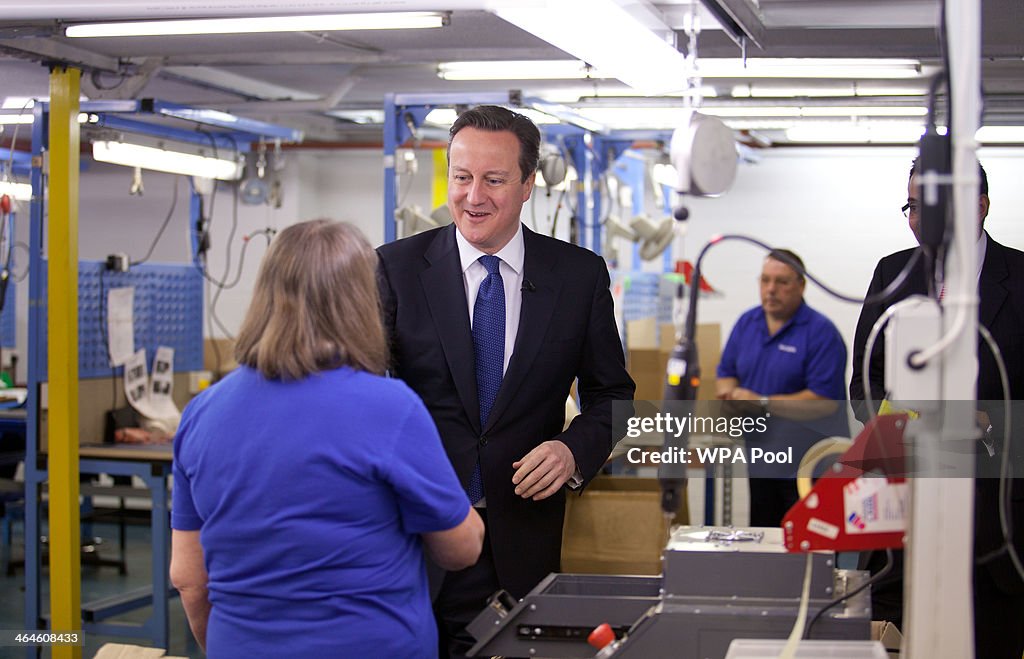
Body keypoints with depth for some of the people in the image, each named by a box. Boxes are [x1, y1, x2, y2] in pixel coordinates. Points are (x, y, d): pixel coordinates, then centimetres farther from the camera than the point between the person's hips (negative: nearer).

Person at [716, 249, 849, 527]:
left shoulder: (822, 332, -12)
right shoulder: (747, 323, 9)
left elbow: (824, 401, -19)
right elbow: (726, 374, 14)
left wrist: (762, 403, -20)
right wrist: (730, 393, -11)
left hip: (810, 467, -6)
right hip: (761, 464, 7)